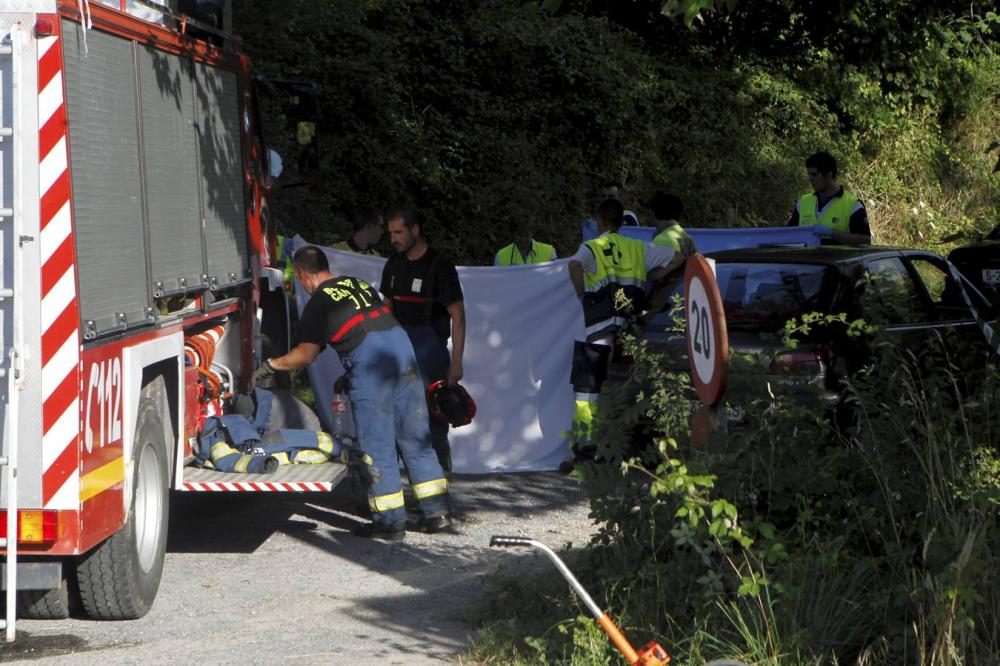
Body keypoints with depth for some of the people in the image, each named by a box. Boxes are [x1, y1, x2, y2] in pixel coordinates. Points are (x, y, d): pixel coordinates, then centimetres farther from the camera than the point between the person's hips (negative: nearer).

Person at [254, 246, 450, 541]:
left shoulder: (318, 303, 3)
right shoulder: (359, 284, 22)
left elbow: (306, 354, 5)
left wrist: (270, 365, 21)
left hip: (369, 362, -6)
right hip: (403, 349, 6)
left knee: (377, 445, 2)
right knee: (415, 438, 11)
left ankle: (390, 521, 4)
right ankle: (436, 511, 12)